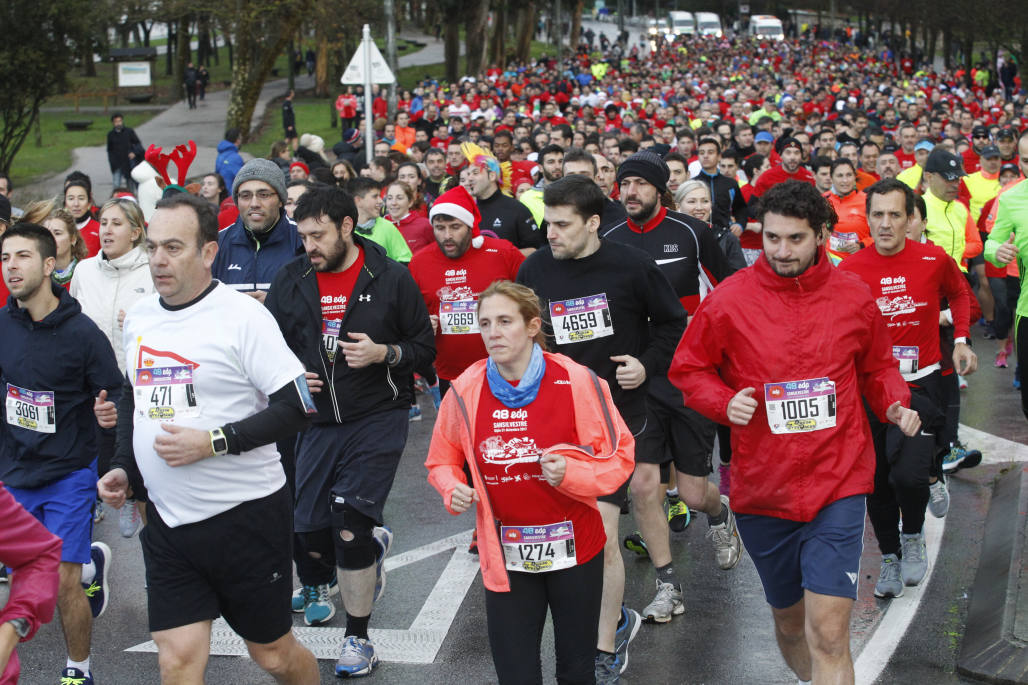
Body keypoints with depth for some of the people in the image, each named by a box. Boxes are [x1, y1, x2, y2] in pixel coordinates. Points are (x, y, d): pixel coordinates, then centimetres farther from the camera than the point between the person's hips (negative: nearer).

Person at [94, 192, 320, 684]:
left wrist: (213, 443, -22)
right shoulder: (139, 318, 8)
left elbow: (296, 408, -16)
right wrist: (123, 467, 9)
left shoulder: (241, 316, -13)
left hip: (246, 514, -5)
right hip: (168, 519, 5)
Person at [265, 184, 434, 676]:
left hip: (378, 418, -4)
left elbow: (425, 348, 2)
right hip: (318, 421, 4)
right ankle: (374, 543, 37)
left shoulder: (390, 279, -4)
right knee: (309, 530, 1)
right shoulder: (291, 281, 4)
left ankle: (358, 638, 3)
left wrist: (383, 353, -17)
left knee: (350, 526, -15)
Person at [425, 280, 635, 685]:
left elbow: (620, 455, -6)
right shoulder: (466, 390, -5)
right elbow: (443, 459, 10)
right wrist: (453, 490, -11)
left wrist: (572, 473, -23)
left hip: (574, 547, -1)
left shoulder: (577, 382, -12)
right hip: (505, 556, 1)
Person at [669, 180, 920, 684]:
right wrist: (725, 402, -14)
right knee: (789, 620, 19)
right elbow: (687, 370, 5)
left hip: (837, 482, -1)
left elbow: (877, 367, 16)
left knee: (828, 632, -11)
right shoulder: (728, 301, -6)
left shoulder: (853, 297, 0)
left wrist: (895, 404, -3)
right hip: (762, 486, 1)